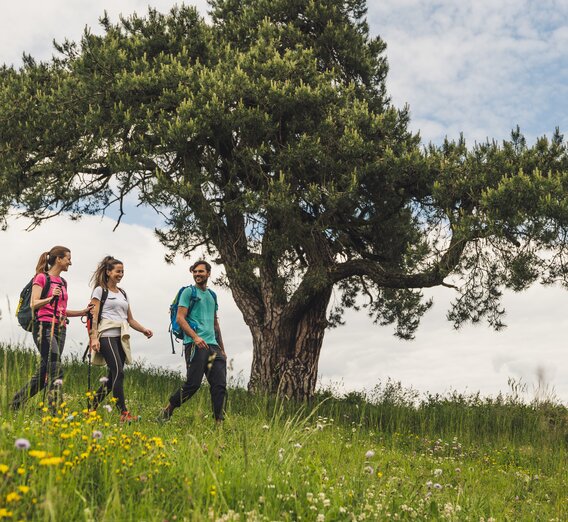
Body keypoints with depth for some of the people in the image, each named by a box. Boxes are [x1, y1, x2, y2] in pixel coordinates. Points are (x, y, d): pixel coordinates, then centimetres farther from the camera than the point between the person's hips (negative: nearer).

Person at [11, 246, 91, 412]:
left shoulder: (62, 282, 20)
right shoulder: (42, 277, 0)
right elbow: (33, 304, -8)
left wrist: (83, 312, 13)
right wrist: (51, 297, -23)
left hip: (60, 328, 7)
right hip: (44, 326, -7)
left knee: (45, 371, 4)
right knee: (56, 368, -19)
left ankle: (17, 402, 19)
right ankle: (56, 410, -22)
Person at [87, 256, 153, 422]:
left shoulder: (123, 294, 23)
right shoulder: (100, 290, 5)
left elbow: (130, 319, 22)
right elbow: (94, 315, -3)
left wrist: (144, 330, 5)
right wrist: (94, 337, -15)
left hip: (121, 338, 7)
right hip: (107, 335, -7)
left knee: (113, 377, 3)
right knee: (118, 372, -19)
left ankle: (92, 409, 14)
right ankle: (124, 413, -22)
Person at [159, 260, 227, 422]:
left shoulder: (212, 295, 22)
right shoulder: (189, 292, 2)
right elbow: (180, 318, -7)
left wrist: (222, 349, 22)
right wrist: (195, 337, -21)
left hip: (213, 345, 6)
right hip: (195, 344, -6)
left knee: (220, 385, -2)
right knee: (193, 383, -10)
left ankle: (219, 422, 0)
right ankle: (166, 412, 8)